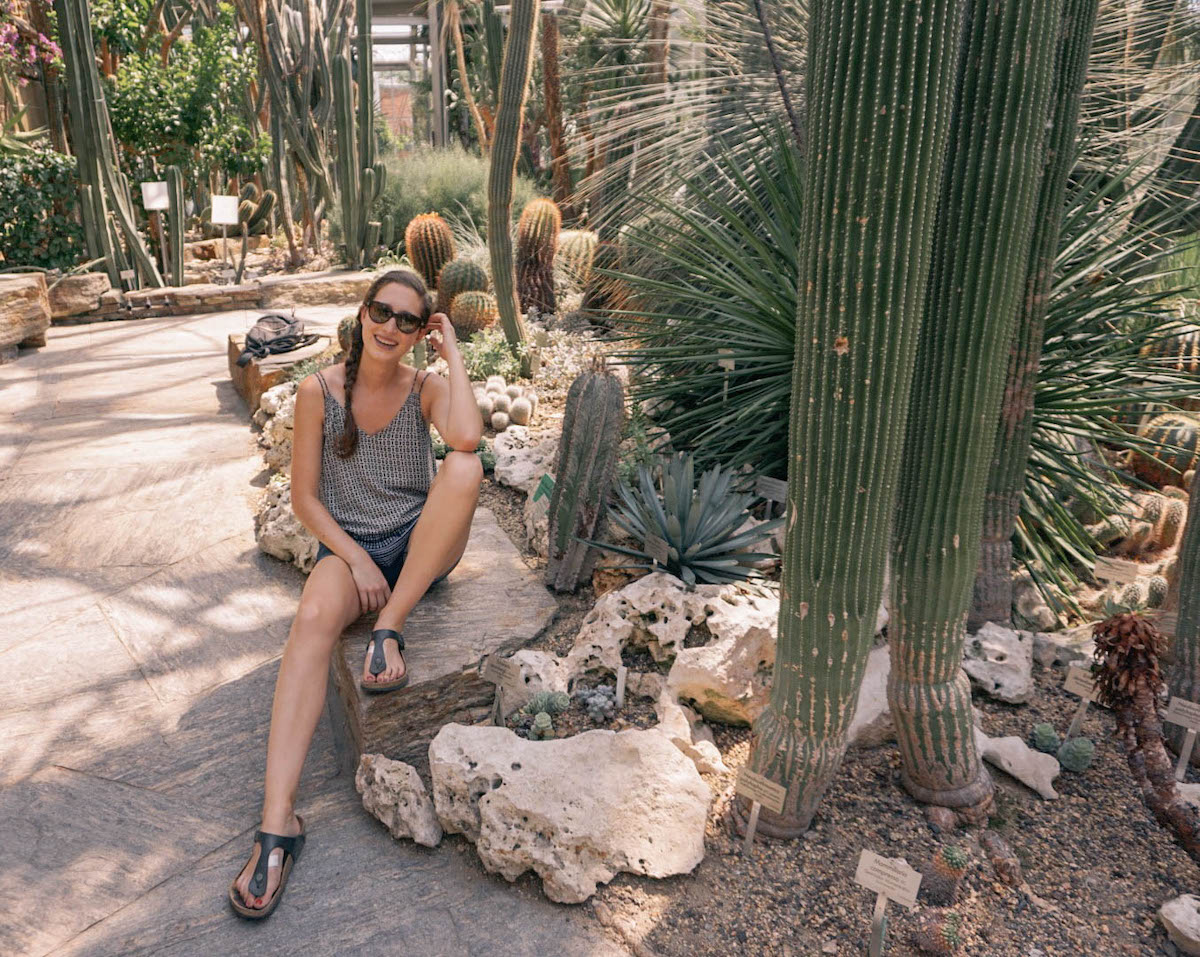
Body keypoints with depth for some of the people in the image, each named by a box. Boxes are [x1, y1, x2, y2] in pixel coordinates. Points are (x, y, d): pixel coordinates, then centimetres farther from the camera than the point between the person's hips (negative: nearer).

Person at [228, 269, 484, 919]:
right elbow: (304, 498, -3)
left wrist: (453, 353, -16)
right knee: (313, 618, -35)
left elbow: (466, 438, -27)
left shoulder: (426, 388, -2)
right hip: (347, 546, -1)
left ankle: (390, 627, -22)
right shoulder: (320, 391, -4)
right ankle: (278, 822, -36)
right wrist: (356, 559, -15)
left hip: (421, 544, 1)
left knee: (466, 467, -29)